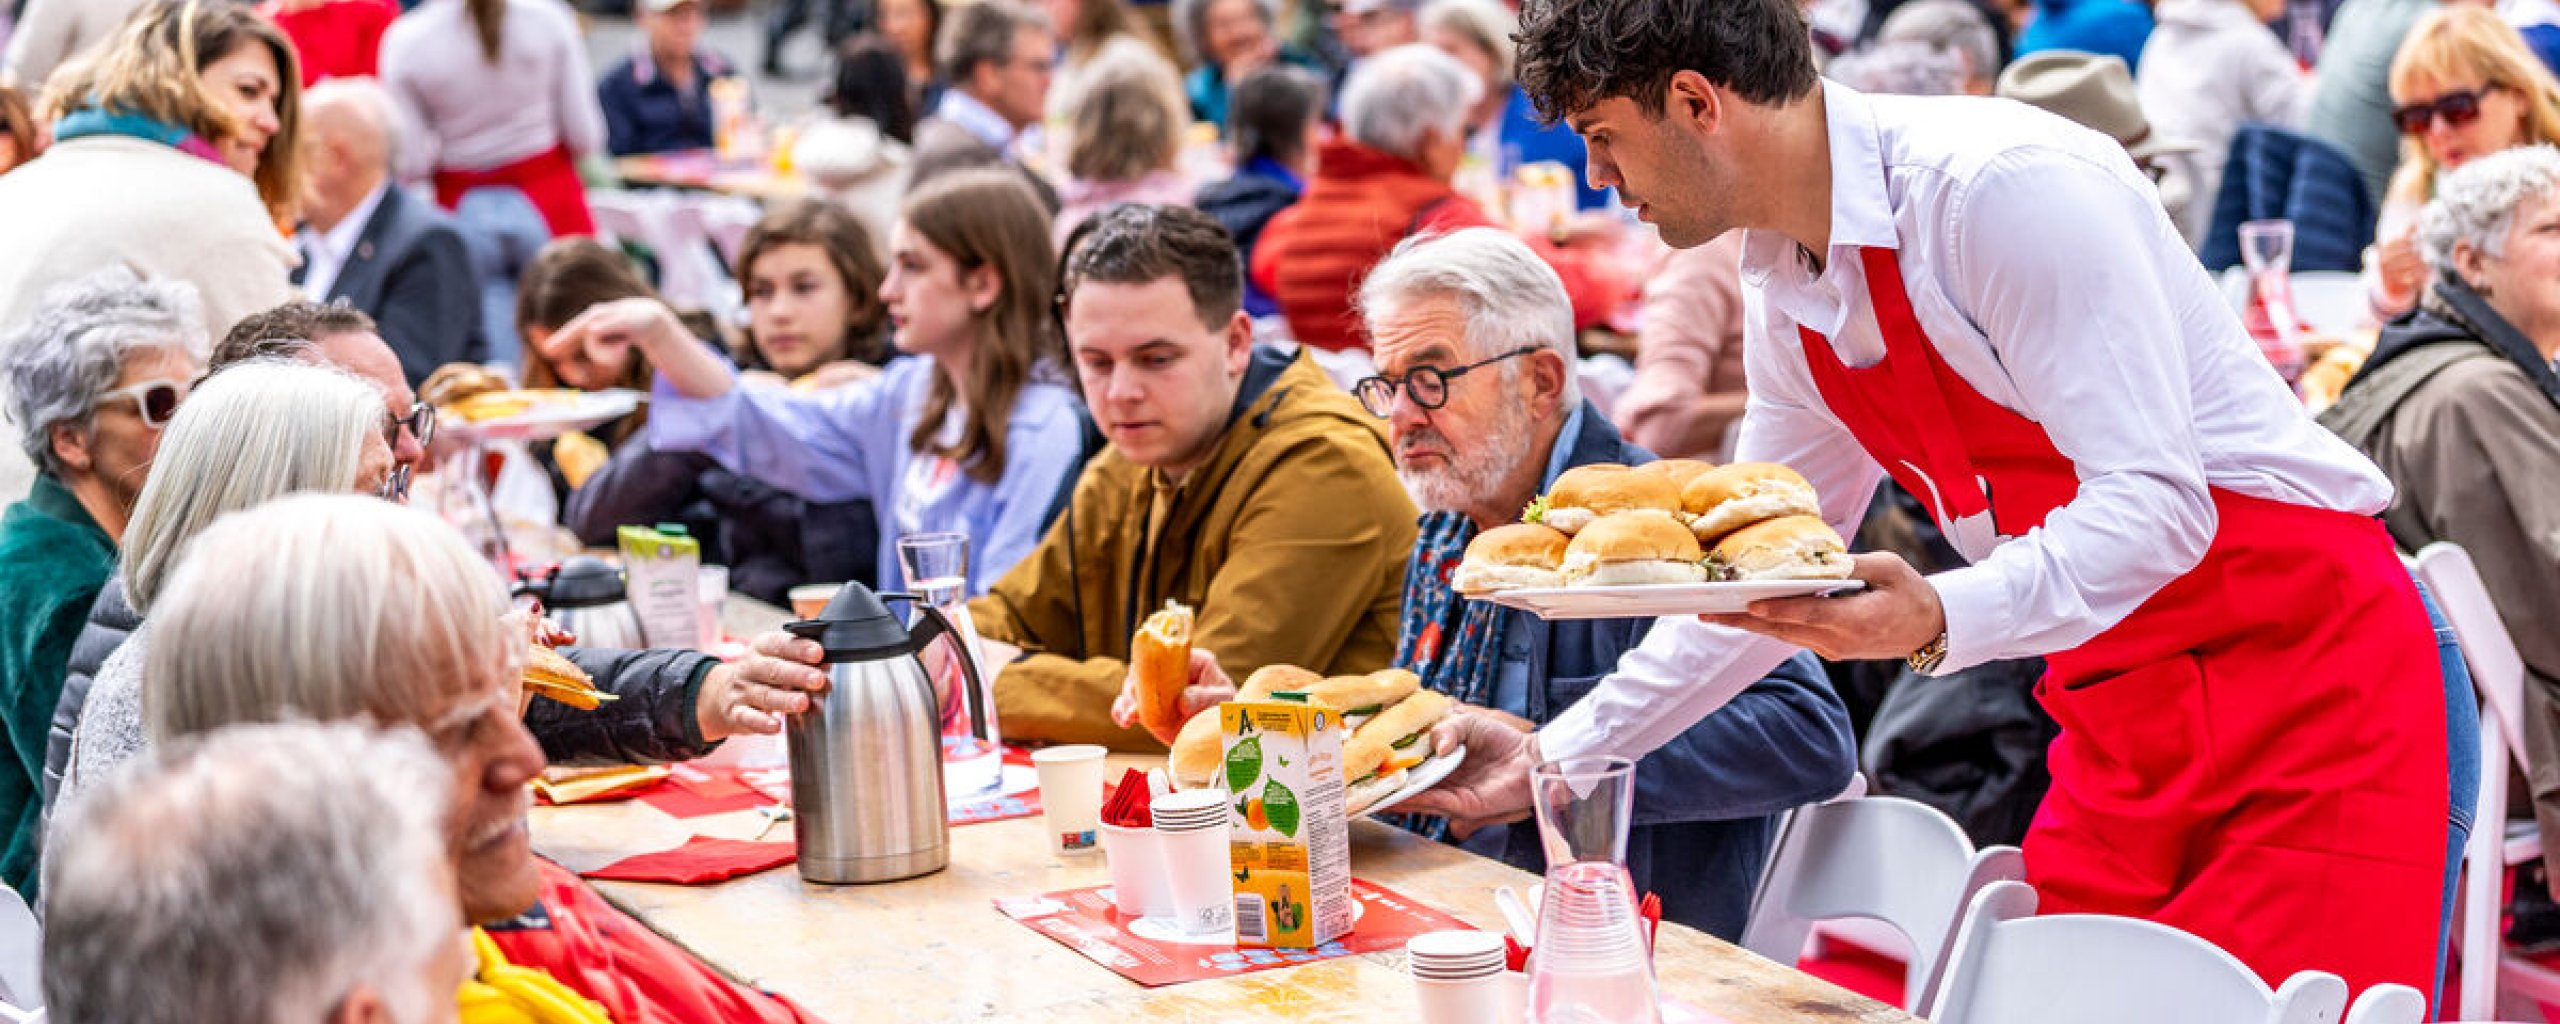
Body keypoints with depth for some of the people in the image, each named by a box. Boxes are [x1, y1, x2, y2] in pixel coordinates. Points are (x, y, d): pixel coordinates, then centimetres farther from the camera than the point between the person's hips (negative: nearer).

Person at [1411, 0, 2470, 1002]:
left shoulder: (2004, 186, -21)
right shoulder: (1784, 295, 7)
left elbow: (2155, 504, -24)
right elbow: (1766, 592, 18)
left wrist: (1937, 620, -38)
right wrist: (1551, 757, 17)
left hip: (2315, 680, -8)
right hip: (2125, 712, 8)